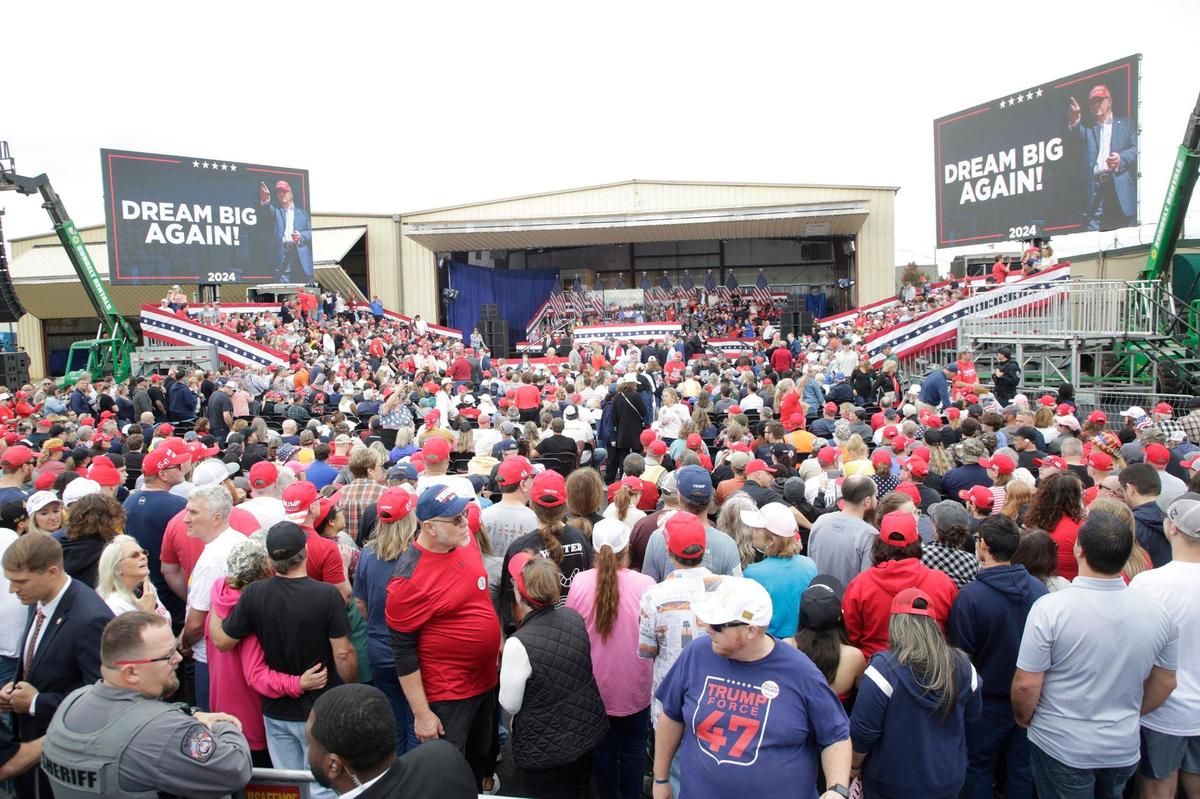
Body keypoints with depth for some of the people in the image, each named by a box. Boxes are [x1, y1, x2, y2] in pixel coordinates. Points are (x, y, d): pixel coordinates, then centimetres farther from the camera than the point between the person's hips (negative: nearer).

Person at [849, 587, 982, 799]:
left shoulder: (884, 668, -24)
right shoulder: (962, 666, -10)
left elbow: (863, 732, -19)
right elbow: (972, 718, 7)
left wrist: (853, 767, -1)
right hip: (949, 782, 4)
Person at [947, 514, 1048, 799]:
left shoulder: (971, 594, -25)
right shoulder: (1038, 588, -12)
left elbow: (960, 654, -17)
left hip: (988, 701, -4)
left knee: (979, 768, 15)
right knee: (1021, 767, 19)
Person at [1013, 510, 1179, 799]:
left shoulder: (1050, 608, -24)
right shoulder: (1158, 611, -10)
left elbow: (1026, 685, -19)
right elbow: (1165, 684, 4)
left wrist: (1023, 718, 1)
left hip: (1061, 749, -4)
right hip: (1125, 749, 4)